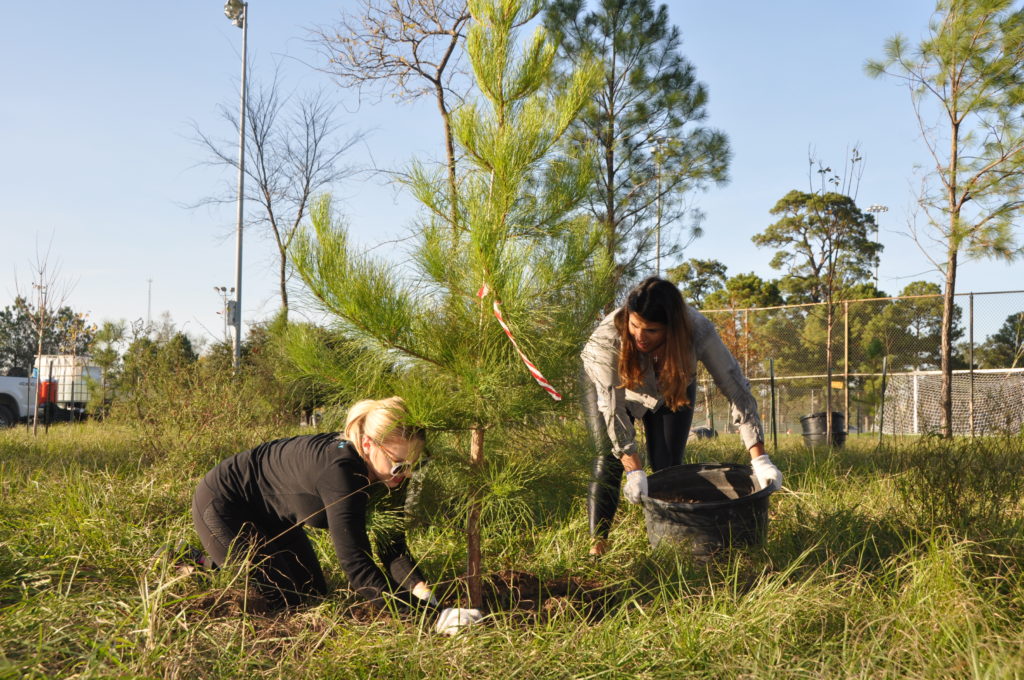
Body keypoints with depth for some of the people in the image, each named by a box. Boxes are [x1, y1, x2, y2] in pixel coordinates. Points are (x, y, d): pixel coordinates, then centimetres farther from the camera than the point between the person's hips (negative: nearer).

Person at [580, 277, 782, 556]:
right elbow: (613, 407, -37)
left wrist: (760, 460, -40)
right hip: (608, 384, -1)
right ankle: (597, 545, -7)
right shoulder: (608, 335, -41)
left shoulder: (698, 331, -38)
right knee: (609, 458, -13)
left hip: (671, 388, 2)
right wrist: (634, 471, -41)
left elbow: (736, 388, -35)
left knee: (668, 466, -6)